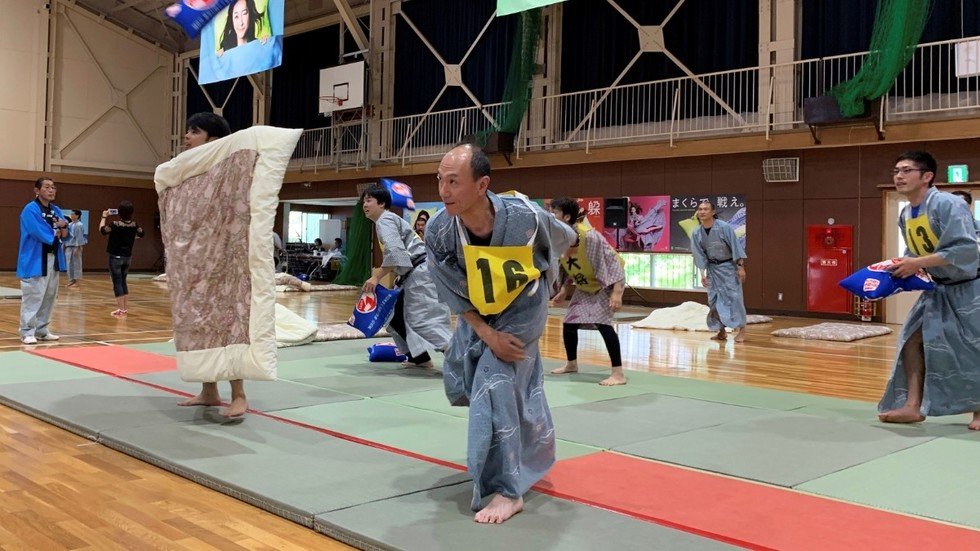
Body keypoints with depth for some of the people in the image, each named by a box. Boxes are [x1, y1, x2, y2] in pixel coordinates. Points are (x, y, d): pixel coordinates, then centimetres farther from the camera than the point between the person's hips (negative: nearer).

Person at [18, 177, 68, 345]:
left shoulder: (56, 210, 13)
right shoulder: (30, 210, -12)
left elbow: (65, 235, 9)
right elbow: (44, 235, -21)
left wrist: (63, 227, -13)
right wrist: (57, 231, -3)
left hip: (53, 259, 8)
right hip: (35, 260, -8)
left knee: (49, 296, 13)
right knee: (32, 297, -8)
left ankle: (42, 330, 23)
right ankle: (27, 332, 1)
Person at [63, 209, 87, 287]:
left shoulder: (79, 225, -11)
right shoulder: (69, 224, 11)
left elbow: (79, 237, -14)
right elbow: (66, 235, 15)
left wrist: (77, 248, -17)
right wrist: (65, 246, 11)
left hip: (76, 246, -7)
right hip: (69, 246, 7)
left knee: (76, 263, -1)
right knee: (69, 263, 8)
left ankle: (76, 281, 5)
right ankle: (71, 280, 15)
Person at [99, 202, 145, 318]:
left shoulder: (115, 224, -18)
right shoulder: (134, 224, -2)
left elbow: (102, 230, -6)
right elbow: (141, 234, 15)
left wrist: (104, 217, 4)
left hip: (116, 257, -5)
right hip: (128, 257, 5)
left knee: (117, 283, -2)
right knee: (123, 281, 18)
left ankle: (121, 310, -5)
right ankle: (125, 307, 22)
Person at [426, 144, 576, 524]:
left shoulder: (524, 217, -34)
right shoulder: (438, 231, -27)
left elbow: (563, 239, -8)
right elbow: (453, 294, -13)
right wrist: (487, 334, -19)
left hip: (523, 306, -4)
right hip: (478, 313, 5)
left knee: (496, 386, -15)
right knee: (459, 379, 13)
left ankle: (508, 491, -3)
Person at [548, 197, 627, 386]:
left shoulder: (589, 236, -34)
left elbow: (612, 262, -30)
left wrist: (617, 292, -34)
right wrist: (563, 290, 8)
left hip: (607, 283, -8)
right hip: (585, 286, 8)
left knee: (601, 321, -24)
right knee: (569, 322, 8)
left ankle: (618, 374, -19)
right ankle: (571, 364, 33)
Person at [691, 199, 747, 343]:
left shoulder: (724, 227, -19)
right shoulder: (697, 233, -6)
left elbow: (736, 247, -16)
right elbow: (699, 255, -3)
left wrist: (741, 267, -18)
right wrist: (702, 274, -10)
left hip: (729, 266, -5)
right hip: (712, 268, 5)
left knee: (734, 297, -10)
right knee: (714, 300, 6)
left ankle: (741, 329, -3)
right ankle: (721, 331, 18)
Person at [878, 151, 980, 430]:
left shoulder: (947, 205, -25)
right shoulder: (905, 215, 2)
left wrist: (918, 263, -31)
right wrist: (906, 266, -7)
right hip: (940, 290, 8)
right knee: (913, 340, 1)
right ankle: (913, 406, 7)